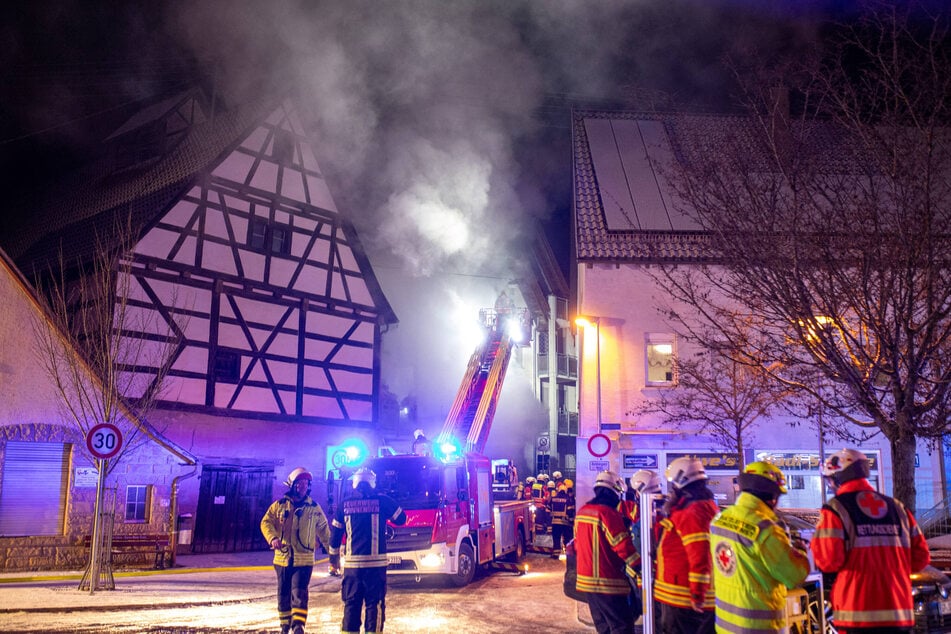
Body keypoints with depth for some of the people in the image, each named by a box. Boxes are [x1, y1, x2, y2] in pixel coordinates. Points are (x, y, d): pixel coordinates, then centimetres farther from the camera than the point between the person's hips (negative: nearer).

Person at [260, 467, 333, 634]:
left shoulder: (314, 508, 5)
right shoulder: (279, 505, 4)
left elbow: (324, 531, 11)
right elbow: (266, 522, -2)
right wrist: (273, 538, -21)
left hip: (304, 559, -2)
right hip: (283, 558, 2)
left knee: (299, 593, -14)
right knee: (283, 594, 12)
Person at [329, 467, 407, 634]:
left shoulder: (345, 504, 5)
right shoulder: (382, 501, -1)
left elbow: (336, 531, 11)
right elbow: (401, 519, 10)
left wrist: (334, 551, 24)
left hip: (352, 562, 2)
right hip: (376, 563, -2)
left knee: (351, 603, 9)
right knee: (374, 603, 3)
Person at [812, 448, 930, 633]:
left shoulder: (835, 509, -7)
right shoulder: (897, 507, 10)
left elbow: (828, 561, -14)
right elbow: (921, 557, 10)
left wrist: (816, 544, 6)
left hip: (858, 615, -5)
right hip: (899, 614, 5)